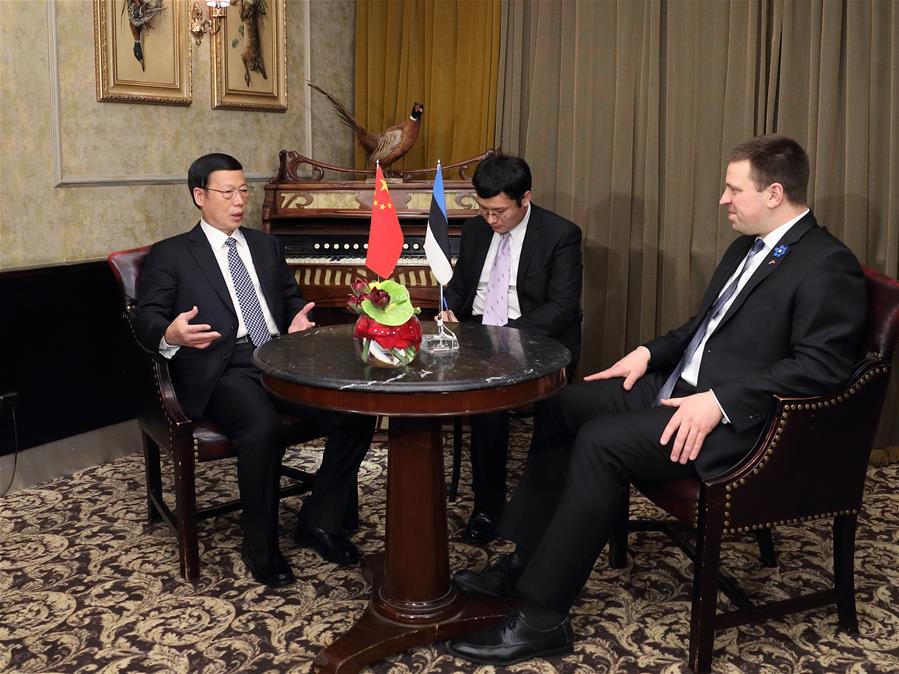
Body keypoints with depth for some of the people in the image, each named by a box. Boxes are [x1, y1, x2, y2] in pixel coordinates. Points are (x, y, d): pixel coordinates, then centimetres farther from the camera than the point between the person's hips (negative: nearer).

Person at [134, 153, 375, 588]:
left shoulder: (266, 245, 26)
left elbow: (292, 297, 29)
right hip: (223, 370, -5)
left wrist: (298, 321, 4)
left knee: (358, 411, -20)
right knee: (263, 429, -36)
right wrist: (172, 334, -22)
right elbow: (146, 319, 3)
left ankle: (319, 522, -1)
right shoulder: (170, 255, 11)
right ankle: (260, 546, -11)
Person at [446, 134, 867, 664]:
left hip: (738, 420, -10)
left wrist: (718, 401, -25)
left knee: (602, 441, -27)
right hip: (678, 383, 10)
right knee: (562, 404, -1)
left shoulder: (829, 266, -12)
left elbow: (821, 367, -21)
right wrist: (650, 352, 8)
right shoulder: (748, 248, 16)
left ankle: (542, 617, -18)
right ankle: (528, 561, 6)